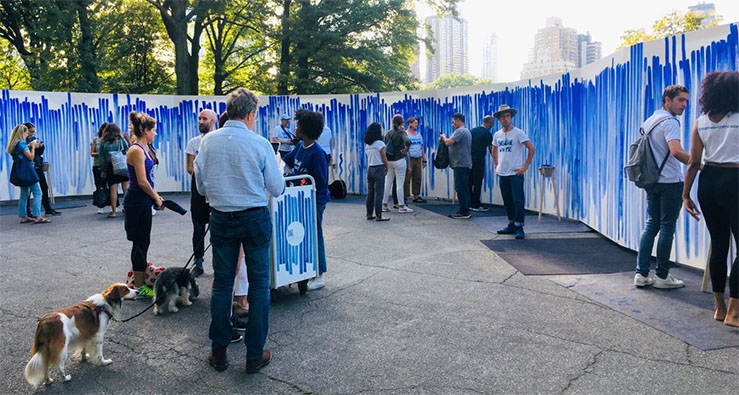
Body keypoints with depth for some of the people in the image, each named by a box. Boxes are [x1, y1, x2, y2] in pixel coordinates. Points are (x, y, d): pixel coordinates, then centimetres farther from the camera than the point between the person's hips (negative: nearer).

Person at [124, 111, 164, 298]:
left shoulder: (142, 149, 13)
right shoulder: (136, 150, -17)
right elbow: (142, 182, -20)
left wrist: (155, 196, 10)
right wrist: (156, 198, -8)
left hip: (142, 201, 10)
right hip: (137, 201, -10)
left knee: (142, 242, 16)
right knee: (140, 243, -2)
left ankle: (138, 281, 27)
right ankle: (139, 287, 6)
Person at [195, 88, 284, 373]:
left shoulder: (208, 141, -3)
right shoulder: (260, 144, -11)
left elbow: (201, 187, 4)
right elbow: (277, 189, -5)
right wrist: (278, 166, 14)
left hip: (221, 219, 3)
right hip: (255, 219, -3)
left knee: (222, 283, 13)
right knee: (259, 283, 7)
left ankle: (218, 351, 22)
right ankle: (255, 354, 13)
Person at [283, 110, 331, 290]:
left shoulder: (317, 153, -21)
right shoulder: (300, 146, 5)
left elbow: (321, 182, -20)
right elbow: (287, 161, 22)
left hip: (315, 200, -9)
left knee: (314, 236, 0)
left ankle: (319, 276, 12)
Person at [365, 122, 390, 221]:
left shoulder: (367, 144, 8)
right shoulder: (380, 143, -11)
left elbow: (368, 157, 12)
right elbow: (384, 159, -9)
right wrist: (386, 168, 6)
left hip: (370, 168, 7)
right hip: (379, 168, -7)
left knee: (370, 192, 12)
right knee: (379, 193, -4)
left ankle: (369, 214, 17)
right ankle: (378, 216, -2)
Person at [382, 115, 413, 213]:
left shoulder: (388, 133, 7)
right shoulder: (402, 133, -9)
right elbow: (407, 141, -28)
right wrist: (406, 149, -11)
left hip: (388, 160, 5)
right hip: (399, 161, -5)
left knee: (387, 183, 10)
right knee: (399, 184, -1)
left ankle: (384, 205, 14)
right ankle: (401, 206, 4)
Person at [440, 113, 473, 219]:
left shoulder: (460, 131, -12)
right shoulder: (467, 131, 22)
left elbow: (448, 142, -21)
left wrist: (443, 137, -1)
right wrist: (446, 139, 14)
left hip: (460, 164, -10)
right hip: (466, 164, 10)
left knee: (460, 188, -9)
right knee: (465, 188, 12)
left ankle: (463, 212, -8)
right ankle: (466, 211, 15)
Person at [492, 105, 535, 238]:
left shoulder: (518, 133, -7)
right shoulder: (497, 135, 9)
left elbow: (531, 149, -8)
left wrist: (525, 167, -11)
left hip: (515, 173, -6)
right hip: (502, 174, 6)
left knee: (518, 201, -8)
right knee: (507, 201, 11)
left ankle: (519, 228, -5)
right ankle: (512, 225, 21)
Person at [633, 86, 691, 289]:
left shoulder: (650, 121, 16)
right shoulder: (669, 122, -13)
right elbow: (676, 151, -27)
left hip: (652, 181, 8)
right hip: (670, 182, -8)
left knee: (651, 224, 10)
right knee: (667, 227, -1)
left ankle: (641, 273, 7)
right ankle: (662, 276, 6)